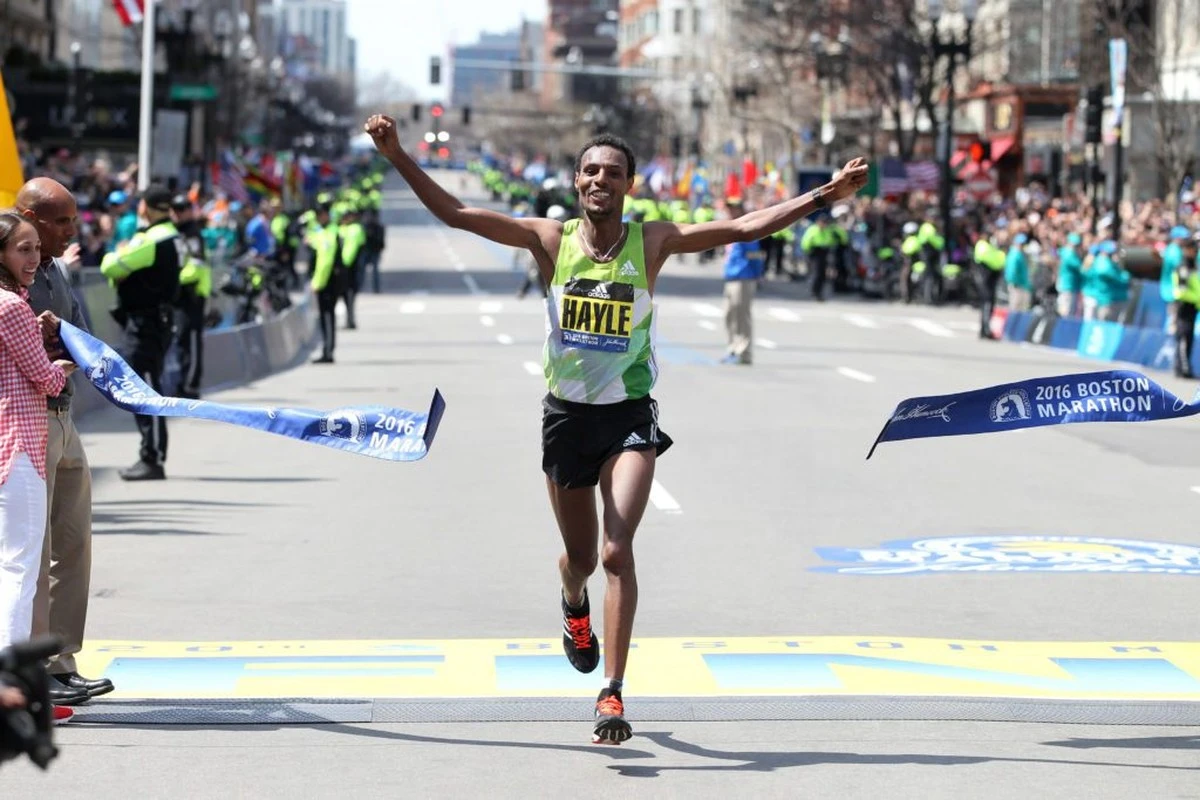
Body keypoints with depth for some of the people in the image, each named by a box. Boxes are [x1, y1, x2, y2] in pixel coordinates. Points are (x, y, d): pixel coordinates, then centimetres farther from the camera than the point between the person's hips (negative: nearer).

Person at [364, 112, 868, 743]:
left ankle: (612, 695, -16)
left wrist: (825, 195, -16)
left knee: (617, 552, -17)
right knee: (580, 556, 15)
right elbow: (455, 214, -7)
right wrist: (398, 158, -16)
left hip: (630, 416, -2)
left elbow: (746, 228, -9)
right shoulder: (551, 239, -4)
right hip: (567, 414, 2)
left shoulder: (652, 242, -5)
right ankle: (574, 604, 53)